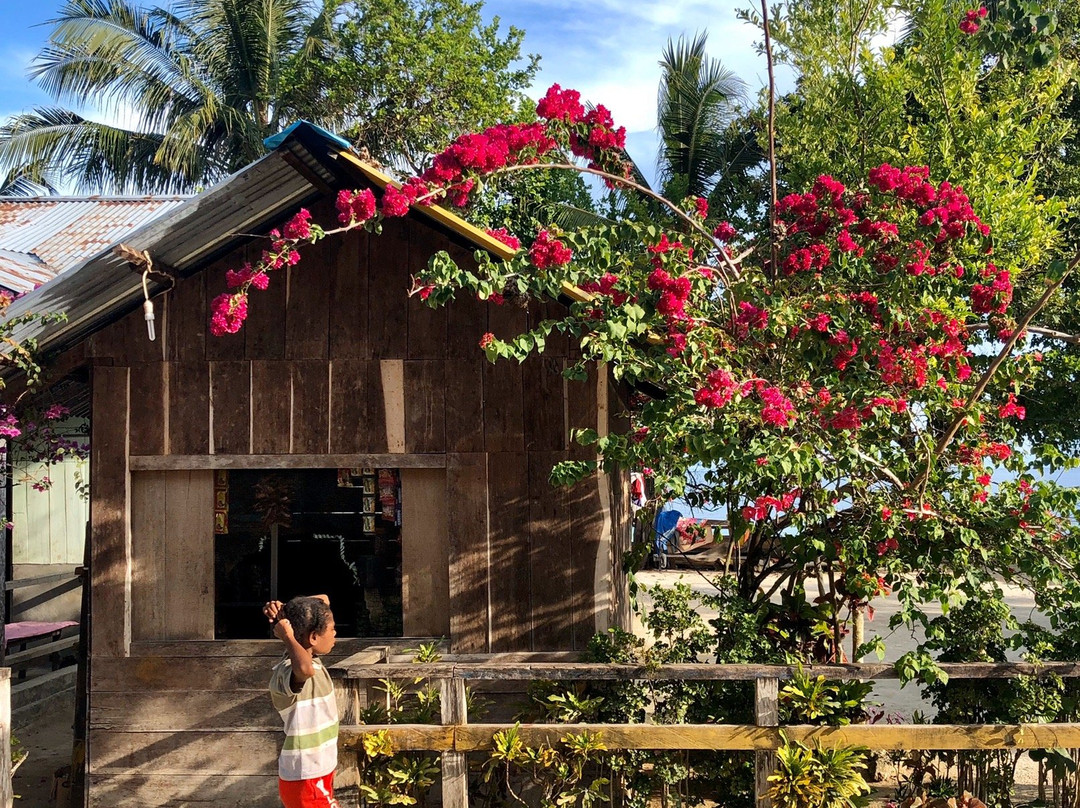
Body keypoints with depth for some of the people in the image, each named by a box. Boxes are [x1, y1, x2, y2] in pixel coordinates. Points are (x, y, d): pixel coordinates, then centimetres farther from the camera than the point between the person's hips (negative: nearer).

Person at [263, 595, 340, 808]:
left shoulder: (308, 656, 2)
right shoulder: (286, 673, -26)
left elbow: (323, 599, 12)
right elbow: (304, 669, -53)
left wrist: (286, 610, -6)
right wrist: (287, 636, -34)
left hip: (317, 774, 10)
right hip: (305, 781, -10)